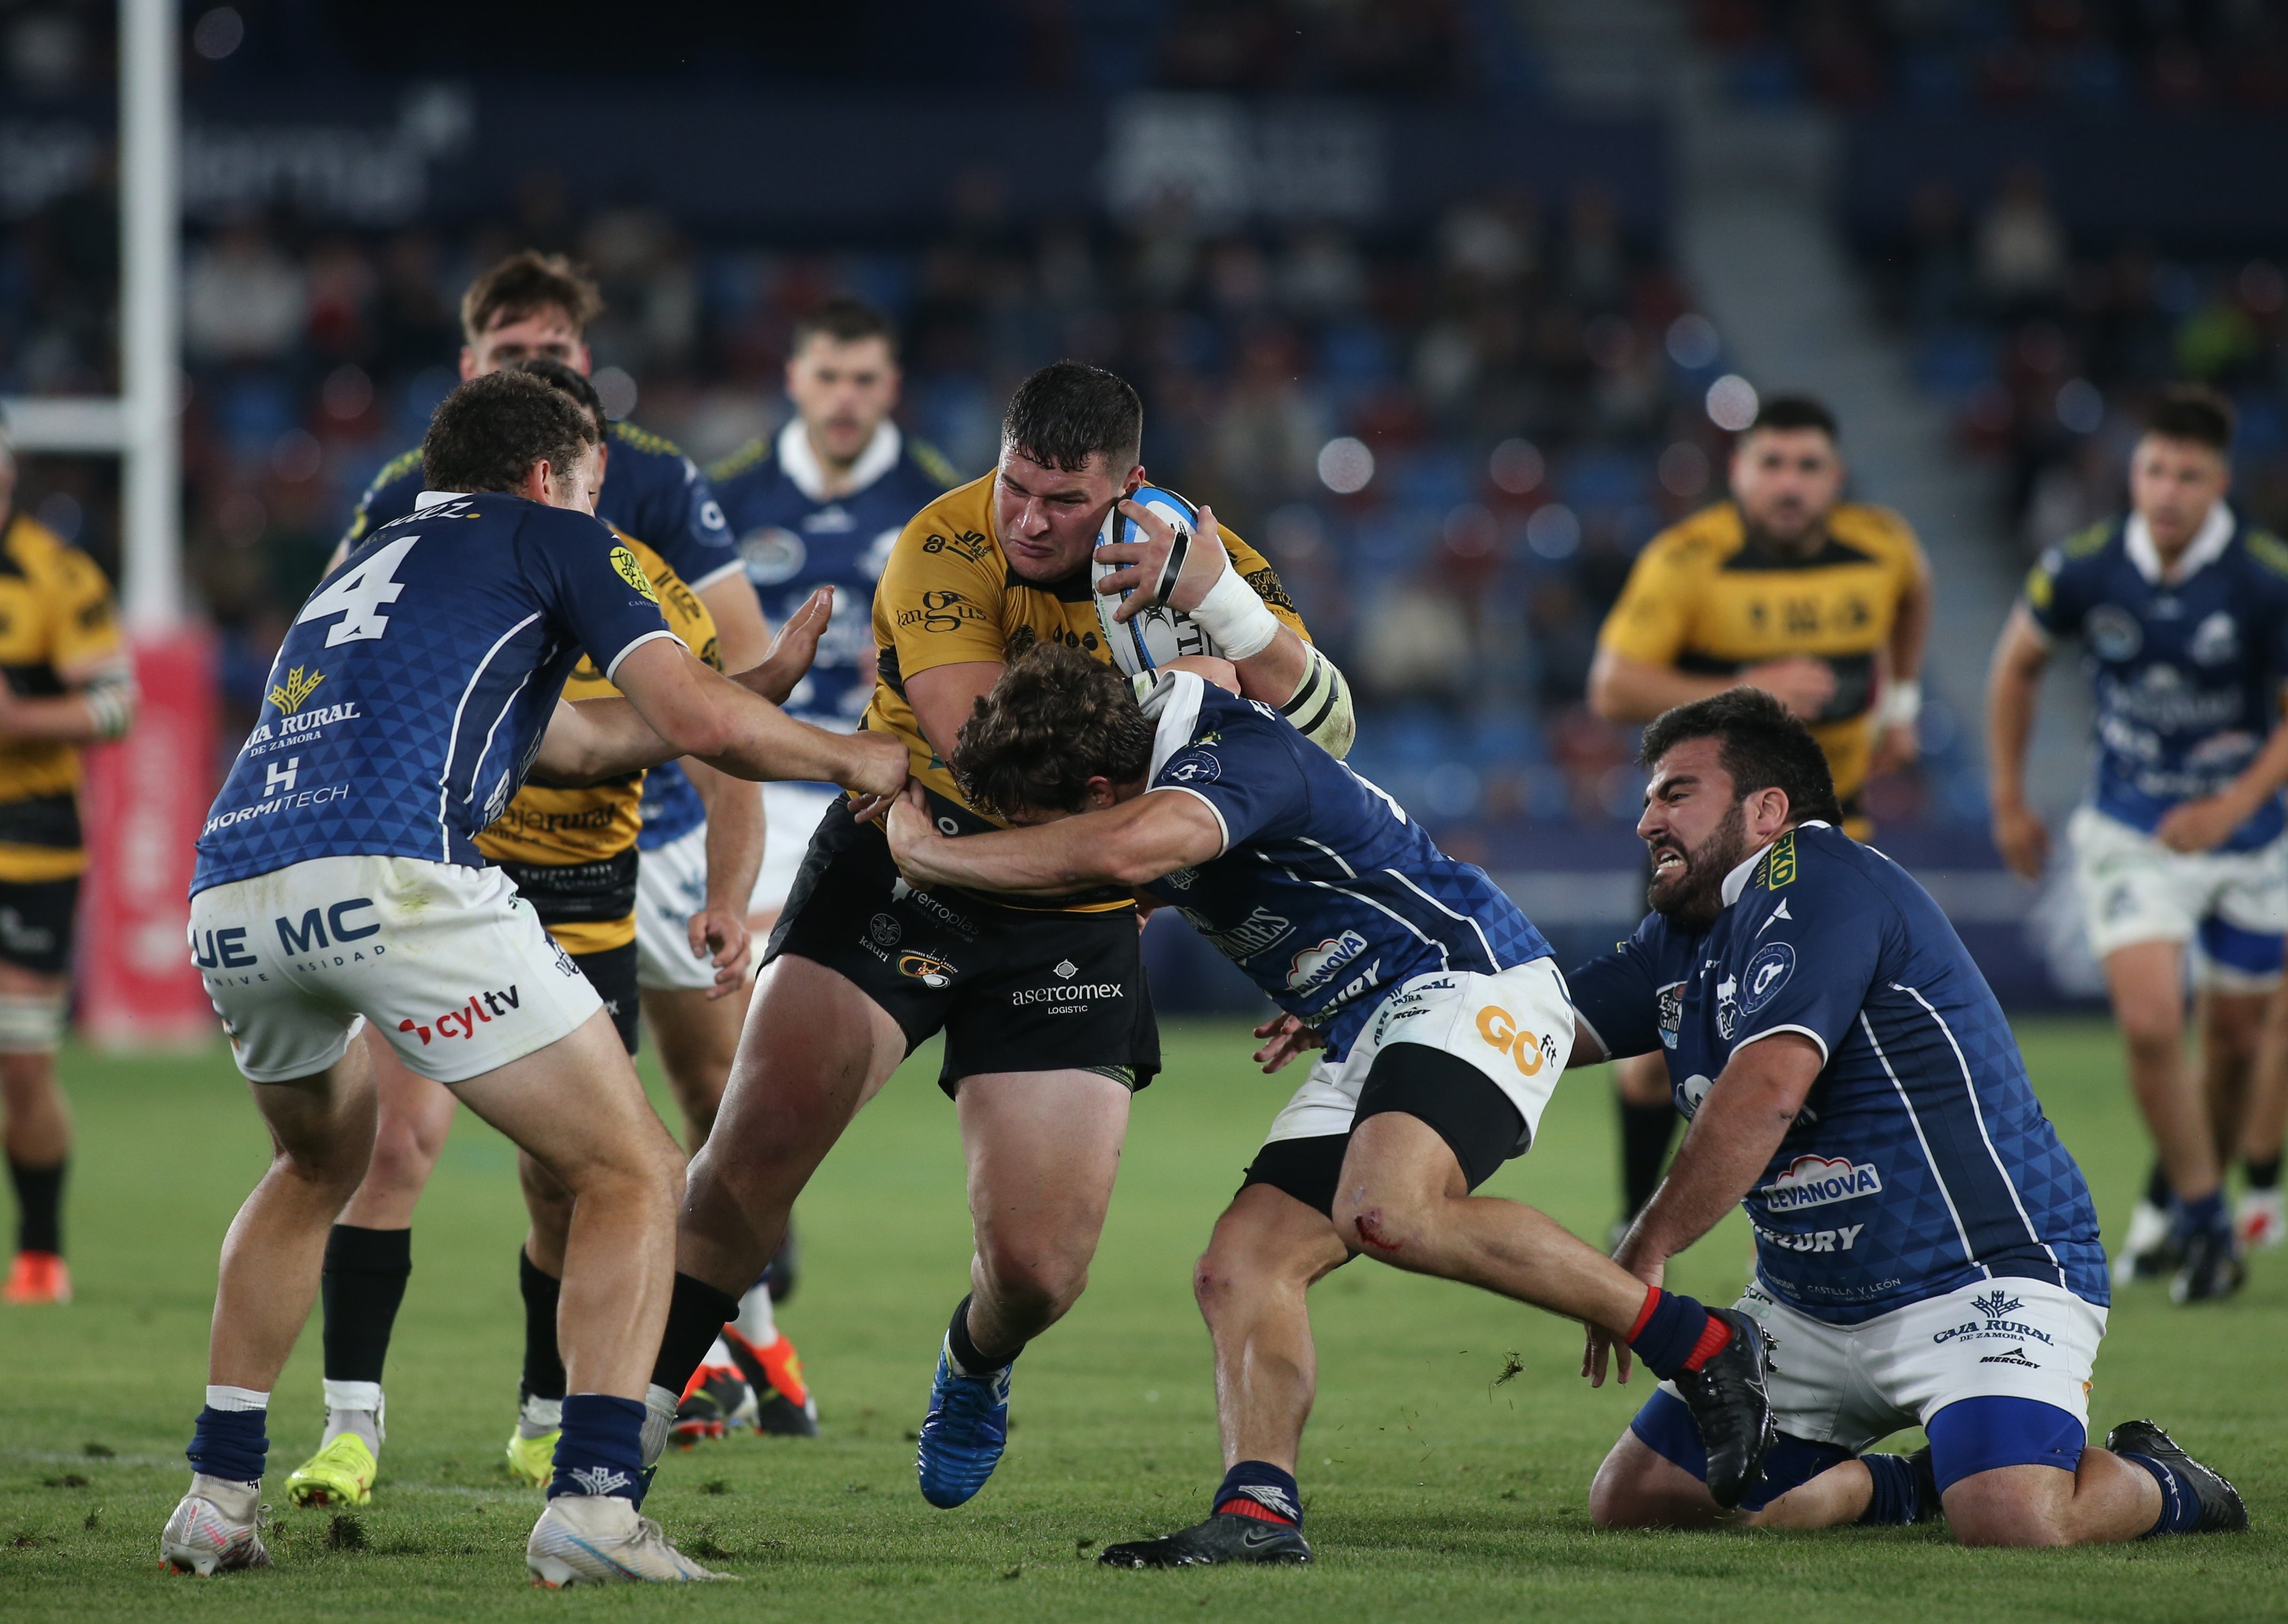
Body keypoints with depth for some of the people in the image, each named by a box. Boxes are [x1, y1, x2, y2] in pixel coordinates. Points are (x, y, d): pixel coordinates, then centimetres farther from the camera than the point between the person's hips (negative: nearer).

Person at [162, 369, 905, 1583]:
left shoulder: (368, 564, 37)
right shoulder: (546, 537, 18)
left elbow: (591, 737, 44)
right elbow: (702, 721, 8)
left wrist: (766, 680, 53)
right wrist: (852, 758, 25)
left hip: (229, 896, 7)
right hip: (393, 877, -7)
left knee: (318, 1165, 34)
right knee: (630, 1174, 4)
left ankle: (217, 1494, 26)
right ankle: (594, 1503, -13)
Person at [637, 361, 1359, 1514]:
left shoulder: (1205, 554, -7)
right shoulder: (947, 545, -16)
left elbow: (1325, 733, -16)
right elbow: (972, 736, -27)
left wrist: (1218, 600, -31)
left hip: (1076, 927, 2)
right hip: (900, 868, -2)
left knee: (1037, 1266, -6)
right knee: (762, 1139, -20)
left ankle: (974, 1369, 32)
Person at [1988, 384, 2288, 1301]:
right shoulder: (2083, 571, -11)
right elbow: (2019, 662, 8)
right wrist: (2008, 801, 8)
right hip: (2128, 836, 0)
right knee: (2150, 1026, -16)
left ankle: (2179, 1195, 35)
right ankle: (2203, 1226, -2)